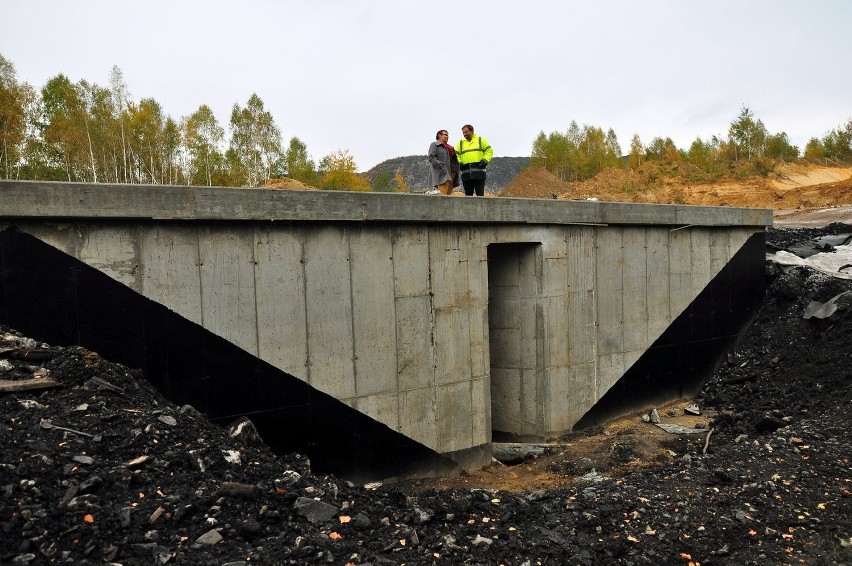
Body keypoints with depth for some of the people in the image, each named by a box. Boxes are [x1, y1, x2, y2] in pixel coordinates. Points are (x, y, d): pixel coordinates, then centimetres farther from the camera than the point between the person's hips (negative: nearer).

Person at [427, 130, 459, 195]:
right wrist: (441, 166, -20)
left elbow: (454, 160, 30)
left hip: (451, 173, 7)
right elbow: (431, 158, -8)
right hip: (442, 174, -7)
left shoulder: (449, 147, 26)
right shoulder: (434, 145, 4)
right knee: (443, 195, -17)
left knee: (449, 194, 2)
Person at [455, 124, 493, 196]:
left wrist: (485, 160, -5)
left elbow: (489, 151, 10)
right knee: (468, 194, 5)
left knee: (480, 194, -5)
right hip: (466, 173, 3)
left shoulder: (481, 140, 10)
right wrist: (459, 163, 1)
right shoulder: (460, 143, 17)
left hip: (479, 172, -3)